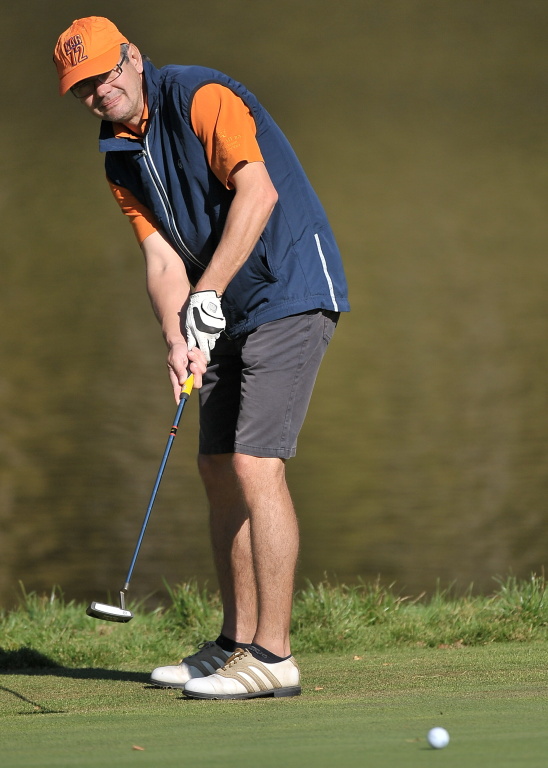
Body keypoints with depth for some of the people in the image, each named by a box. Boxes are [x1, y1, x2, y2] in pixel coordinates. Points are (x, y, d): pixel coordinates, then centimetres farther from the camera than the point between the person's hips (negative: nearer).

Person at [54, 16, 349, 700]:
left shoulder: (199, 97, -13)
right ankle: (236, 643, 18)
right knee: (218, 467, 9)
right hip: (230, 316, 9)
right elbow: (162, 257, 2)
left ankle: (272, 657, -15)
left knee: (255, 463, -15)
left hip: (290, 292, -9)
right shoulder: (120, 160, 10)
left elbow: (258, 190, -25)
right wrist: (177, 339, -15)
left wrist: (207, 293, -25)